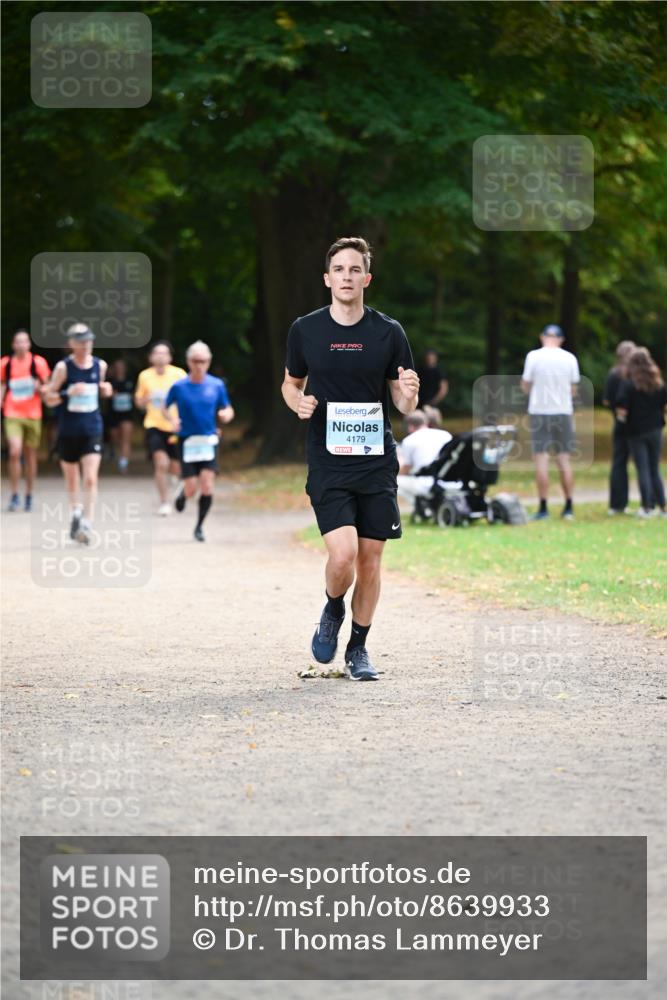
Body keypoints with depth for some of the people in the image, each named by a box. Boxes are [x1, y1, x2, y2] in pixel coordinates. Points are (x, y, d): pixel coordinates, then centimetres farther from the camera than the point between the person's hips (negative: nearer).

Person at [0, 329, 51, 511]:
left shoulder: (38, 362, -2)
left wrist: (40, 388, -16)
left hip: (33, 414, 1)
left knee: (30, 456, 9)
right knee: (15, 452, -16)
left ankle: (29, 496, 22)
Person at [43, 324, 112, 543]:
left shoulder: (100, 365, 2)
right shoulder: (63, 367, -7)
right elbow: (49, 398, -5)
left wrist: (105, 390, -1)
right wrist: (68, 392, -22)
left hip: (92, 430, 1)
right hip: (68, 430, -1)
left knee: (91, 478, -13)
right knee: (72, 478, 13)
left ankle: (86, 524, -13)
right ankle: (75, 512, 37)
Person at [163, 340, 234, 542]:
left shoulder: (217, 385, 1)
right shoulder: (179, 386, -3)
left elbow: (228, 409, 11)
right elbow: (164, 408, 9)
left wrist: (226, 414, -13)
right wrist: (171, 420, -12)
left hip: (208, 441, 1)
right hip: (187, 442, -1)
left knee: (207, 486, -11)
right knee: (191, 489, -5)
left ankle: (199, 526, 7)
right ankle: (182, 495, 34)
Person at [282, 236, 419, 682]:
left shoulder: (389, 332, 2)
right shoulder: (305, 330, 1)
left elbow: (403, 403, 8)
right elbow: (291, 382, 16)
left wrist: (409, 394, -16)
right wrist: (298, 402, -6)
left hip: (378, 464, 1)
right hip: (328, 465, -1)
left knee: (370, 560, 4)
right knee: (343, 556, -16)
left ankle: (359, 648, 22)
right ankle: (333, 612, 17)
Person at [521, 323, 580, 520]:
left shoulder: (533, 356, -6)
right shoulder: (569, 358, 1)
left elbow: (525, 387, -2)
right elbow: (573, 389, 6)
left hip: (539, 411, -2)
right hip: (563, 411, 2)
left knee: (541, 458, 0)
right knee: (564, 459, 9)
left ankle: (543, 507, -4)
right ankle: (568, 507, 10)